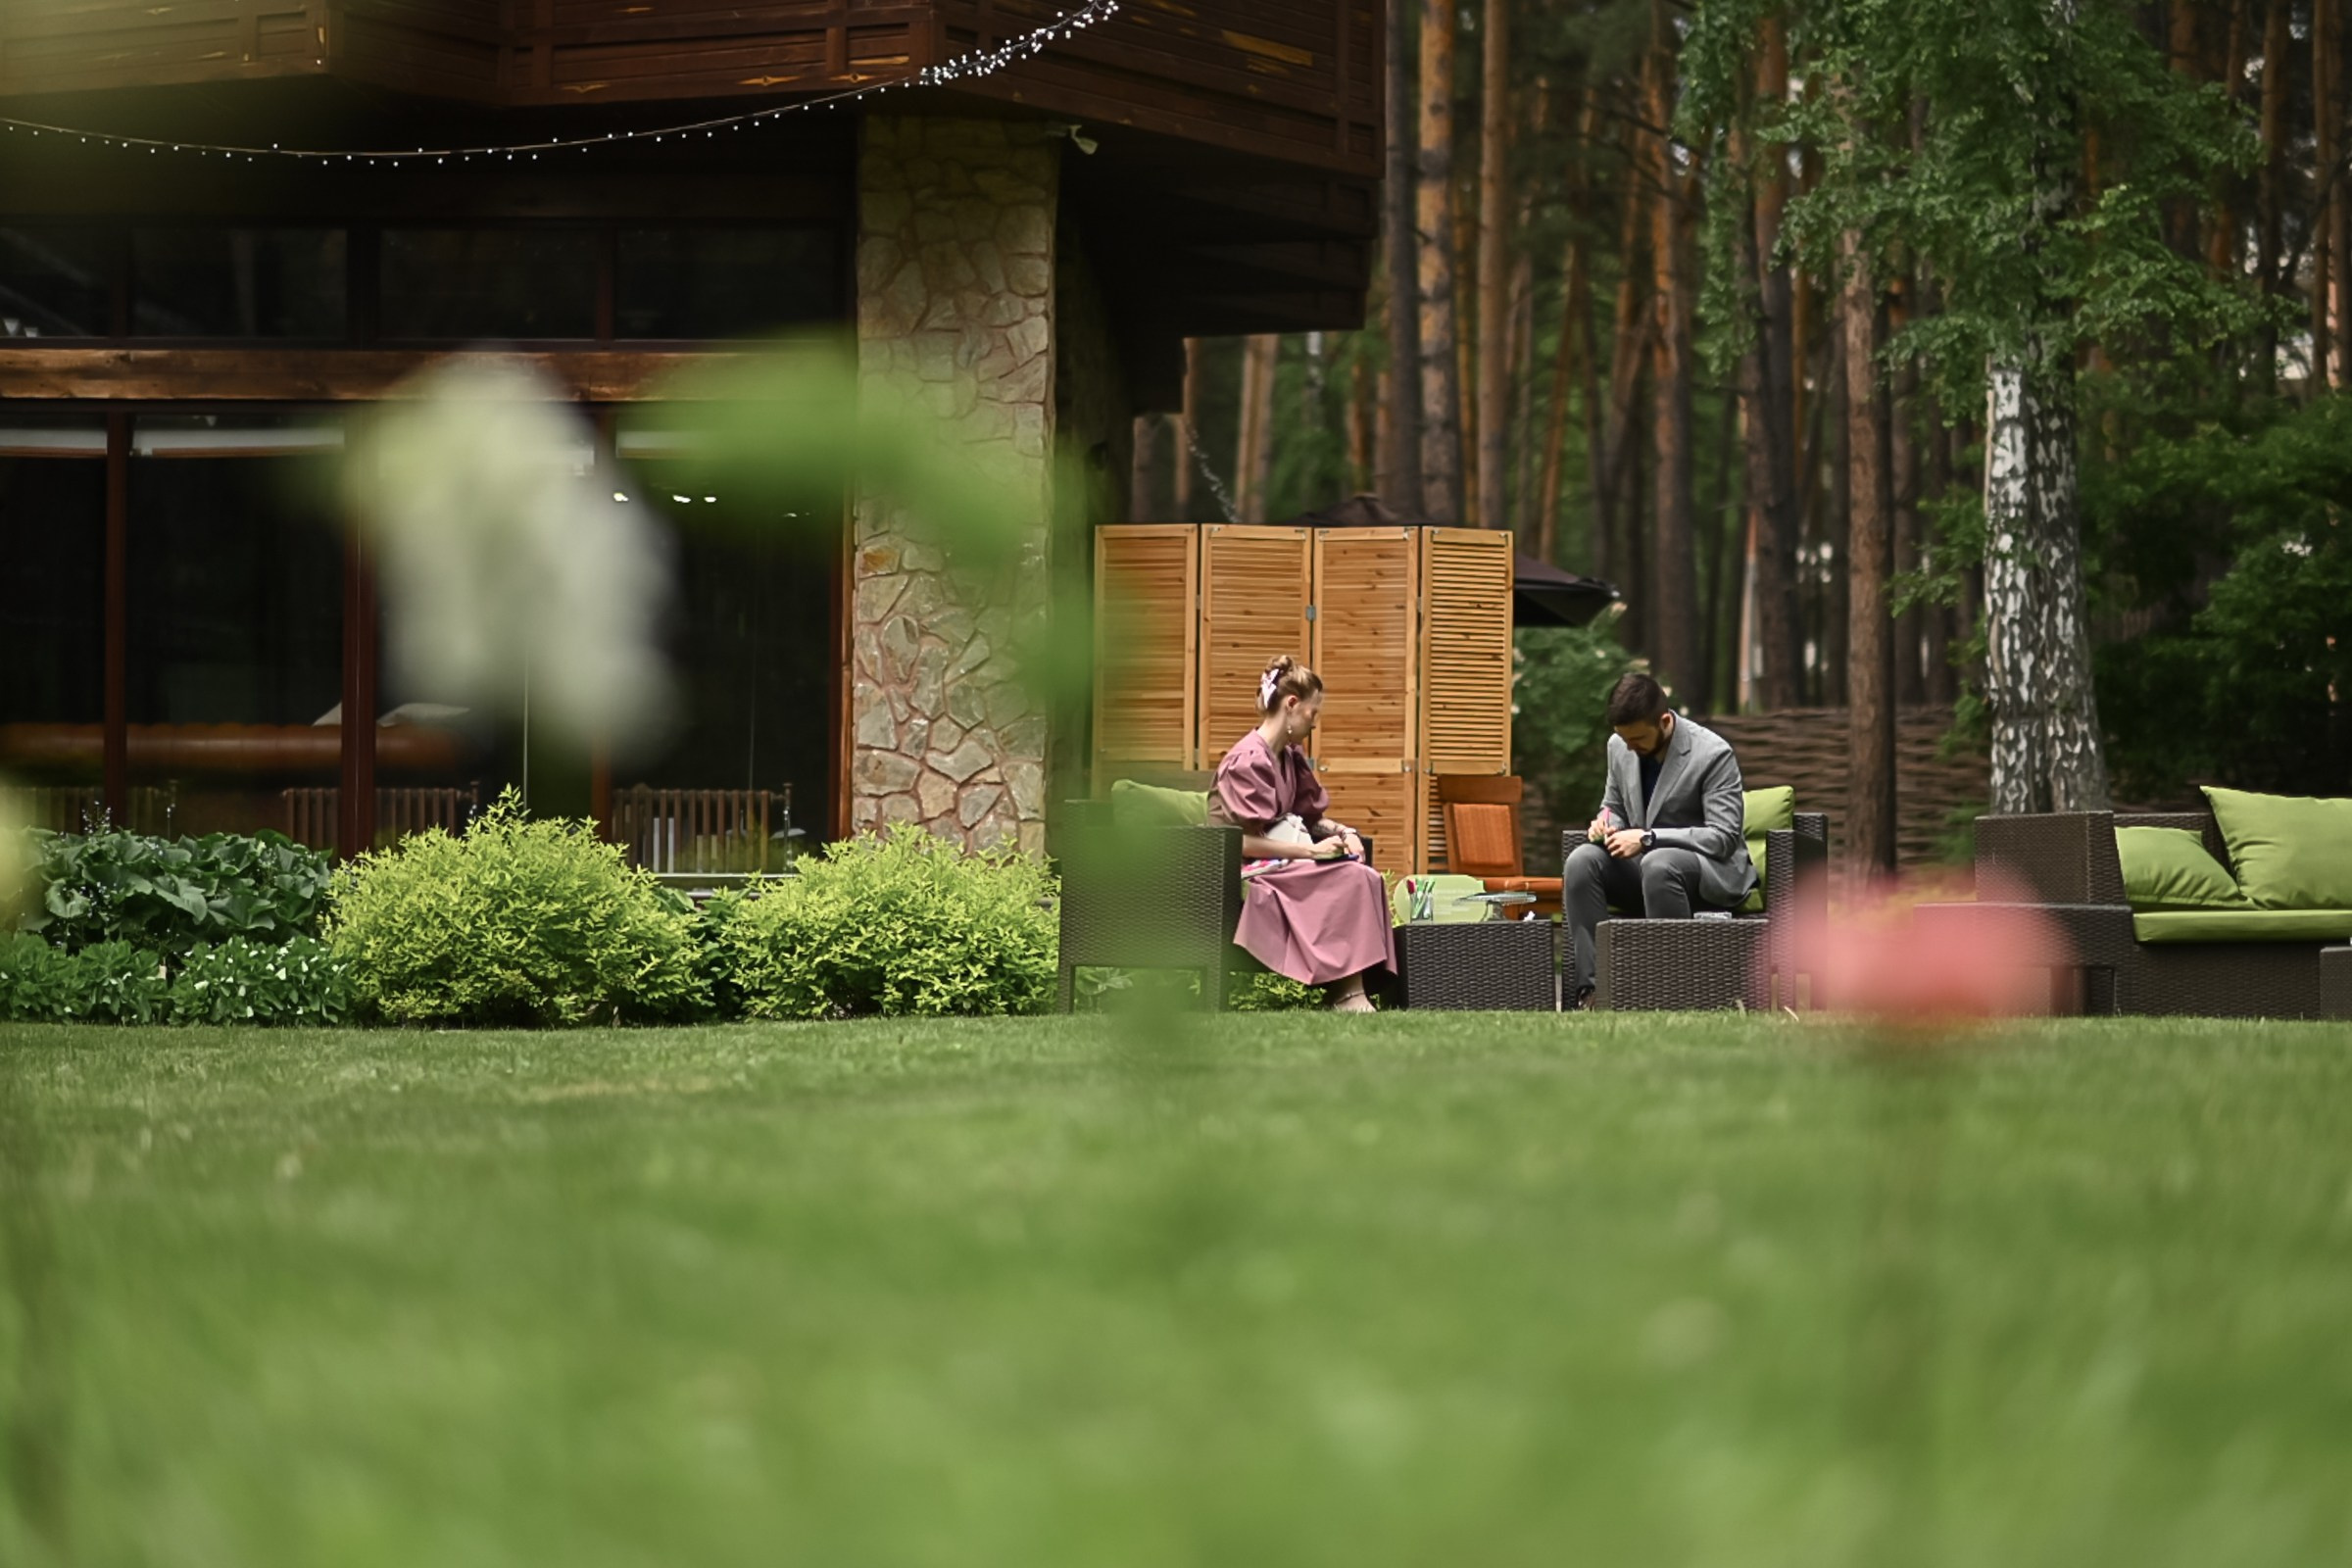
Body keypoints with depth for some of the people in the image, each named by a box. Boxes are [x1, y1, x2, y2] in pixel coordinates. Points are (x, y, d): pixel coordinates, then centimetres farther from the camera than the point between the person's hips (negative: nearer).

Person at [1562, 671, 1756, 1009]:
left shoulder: (1713, 753, -16)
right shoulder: (1619, 747, 3)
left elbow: (1724, 836, -19)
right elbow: (1614, 808, 19)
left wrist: (1648, 839, -28)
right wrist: (1607, 824, -8)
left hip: (1712, 871, -6)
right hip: (1642, 862, 6)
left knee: (1658, 864, -39)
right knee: (1582, 861, -24)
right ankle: (1591, 987, -29)